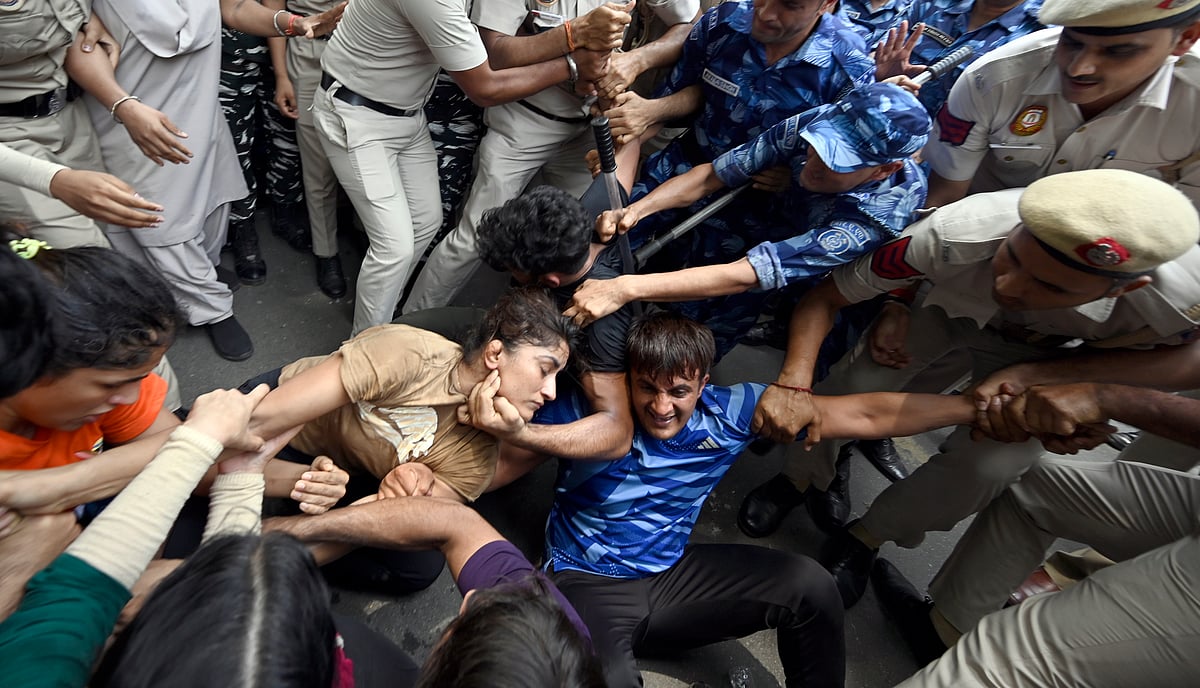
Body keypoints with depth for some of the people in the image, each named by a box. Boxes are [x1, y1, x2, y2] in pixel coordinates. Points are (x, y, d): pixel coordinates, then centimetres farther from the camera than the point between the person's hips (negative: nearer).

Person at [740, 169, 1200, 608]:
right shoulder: (957, 234, -42)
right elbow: (824, 297, -31)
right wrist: (792, 384, -47)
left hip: (1036, 352, 1)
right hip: (947, 306, 0)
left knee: (991, 464, -20)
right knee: (855, 380, -24)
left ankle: (869, 535, 8)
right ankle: (800, 478, 8)